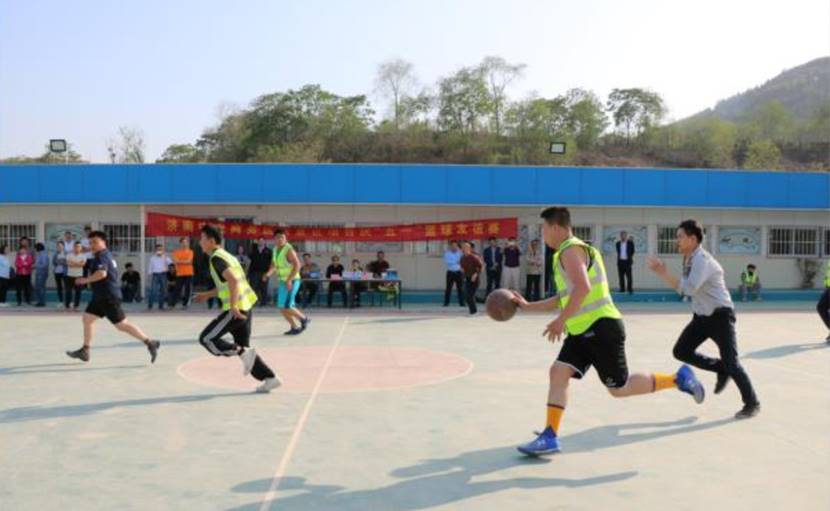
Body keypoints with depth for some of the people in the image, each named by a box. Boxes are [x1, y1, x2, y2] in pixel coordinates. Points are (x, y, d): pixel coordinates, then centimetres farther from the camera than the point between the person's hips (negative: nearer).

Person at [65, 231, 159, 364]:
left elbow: (102, 273, -31)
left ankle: (150, 343, -5)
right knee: (87, 318, 10)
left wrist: (86, 280, -19)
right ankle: (84, 351, 15)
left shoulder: (101, 256, -14)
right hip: (101, 296, 10)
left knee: (122, 325, -8)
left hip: (109, 297, -10)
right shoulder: (106, 255, 17)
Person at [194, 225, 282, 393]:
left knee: (207, 339, -2)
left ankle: (244, 354, -6)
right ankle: (270, 378, 12)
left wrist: (233, 306, -25)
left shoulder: (216, 258, -11)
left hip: (236, 310, -9)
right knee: (243, 348, 15)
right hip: (246, 308, 9)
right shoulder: (226, 255, 19)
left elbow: (233, 281, -24)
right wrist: (207, 295, 30)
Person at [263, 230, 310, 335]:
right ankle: (295, 327, 19)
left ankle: (304, 319, 9)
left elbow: (297, 265, -24)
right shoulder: (275, 249, 9)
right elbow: (274, 265, 16)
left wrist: (289, 280, -29)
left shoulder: (289, 250, -16)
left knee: (287, 307, -13)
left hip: (292, 281, -8)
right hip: (282, 281, 8)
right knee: (282, 308, 7)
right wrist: (268, 274, -4)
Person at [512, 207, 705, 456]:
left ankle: (678, 378, 13)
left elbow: (582, 288, -27)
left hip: (600, 328, -10)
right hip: (583, 331, 10)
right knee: (558, 373, -1)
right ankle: (550, 437, -1)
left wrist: (561, 320, -23)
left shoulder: (571, 250, -12)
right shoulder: (567, 252, 20)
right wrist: (527, 306, 22)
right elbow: (563, 299, 26)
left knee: (619, 388, -2)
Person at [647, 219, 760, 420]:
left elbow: (689, 289, -35)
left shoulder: (702, 260, -24)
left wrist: (663, 272, -32)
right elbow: (682, 288, 10)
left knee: (730, 361, -6)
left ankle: (752, 403, 13)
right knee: (681, 351, 1)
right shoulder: (688, 259, 4)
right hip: (702, 316, 8)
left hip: (720, 316, -8)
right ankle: (721, 369, 19)